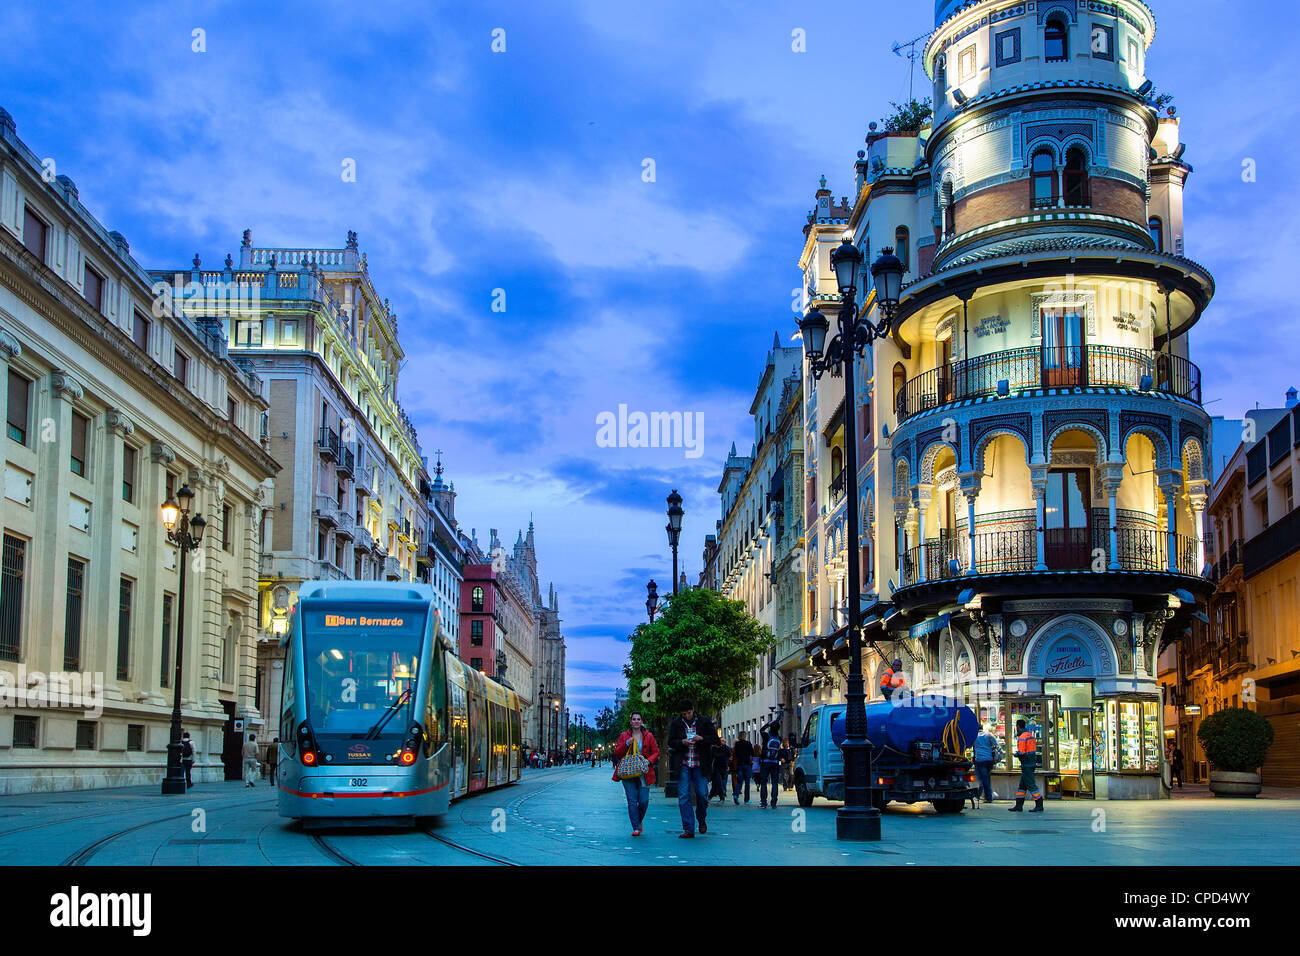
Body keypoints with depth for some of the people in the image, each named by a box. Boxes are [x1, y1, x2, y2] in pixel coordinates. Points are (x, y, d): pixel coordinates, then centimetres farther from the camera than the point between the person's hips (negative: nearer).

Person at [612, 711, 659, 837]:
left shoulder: (648, 736, 7)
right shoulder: (624, 736, 8)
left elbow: (656, 752, 9)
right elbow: (617, 753, 7)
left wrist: (649, 761, -9)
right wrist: (626, 744, -10)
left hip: (643, 773, 0)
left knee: (644, 801, -5)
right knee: (632, 801, -6)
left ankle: (639, 821, 23)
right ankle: (636, 828, -3)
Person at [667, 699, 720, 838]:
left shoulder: (704, 722, 3)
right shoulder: (676, 723, 5)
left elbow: (715, 738, 4)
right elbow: (670, 742, 8)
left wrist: (702, 738, -15)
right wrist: (682, 742, -13)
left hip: (700, 765, -1)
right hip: (683, 765, 1)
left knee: (702, 795, -3)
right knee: (683, 796, -4)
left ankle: (702, 819, 27)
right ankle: (688, 829, 0)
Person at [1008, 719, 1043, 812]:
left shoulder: (1022, 737, -15)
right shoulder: (1030, 735, 14)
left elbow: (1021, 753, -21)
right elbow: (1034, 748, 18)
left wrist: (1016, 754, 1)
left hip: (1026, 764, -10)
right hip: (1032, 762, 10)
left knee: (1031, 785, -6)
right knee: (1022, 785, 12)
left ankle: (1039, 805, -5)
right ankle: (1018, 805, 14)